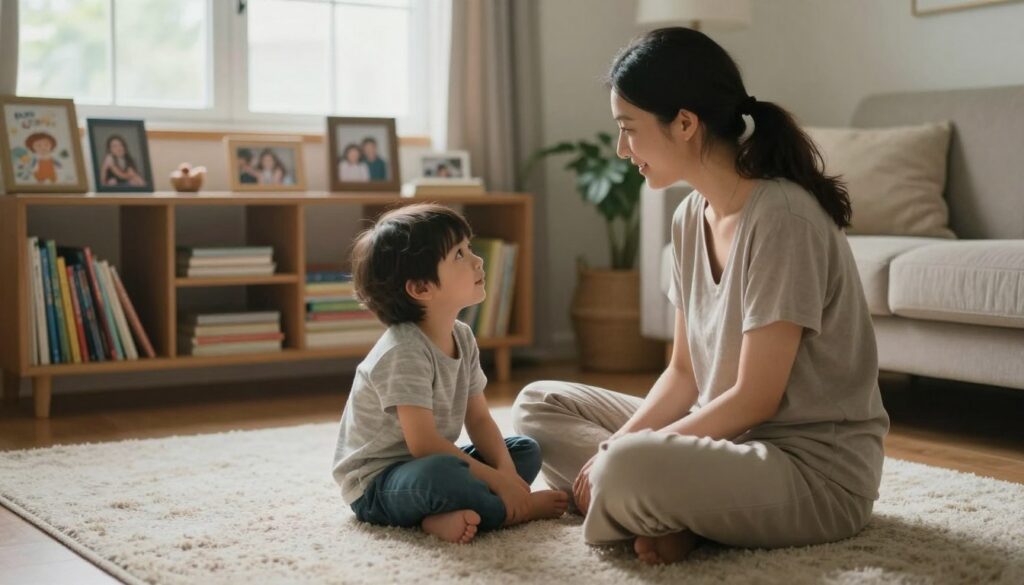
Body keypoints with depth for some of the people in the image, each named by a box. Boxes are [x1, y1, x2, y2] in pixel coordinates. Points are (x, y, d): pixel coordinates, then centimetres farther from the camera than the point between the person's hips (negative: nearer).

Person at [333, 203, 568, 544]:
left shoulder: (462, 338, 2)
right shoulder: (403, 352, -25)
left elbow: (479, 420, 4)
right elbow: (424, 443, -28)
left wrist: (506, 471, -14)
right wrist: (496, 479, -25)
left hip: (428, 466, 10)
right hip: (376, 484, -9)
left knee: (525, 451, 6)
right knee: (438, 474, -40)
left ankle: (451, 514, -15)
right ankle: (516, 511, -14)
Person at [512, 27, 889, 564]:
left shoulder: (781, 218, -21)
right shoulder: (690, 217, 5)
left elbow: (754, 400, -20)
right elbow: (684, 372, 9)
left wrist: (619, 456, -16)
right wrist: (615, 443, -7)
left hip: (817, 467, -9)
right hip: (728, 436, 9)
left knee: (629, 470, -37)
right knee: (539, 404, 9)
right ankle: (675, 513, -9)